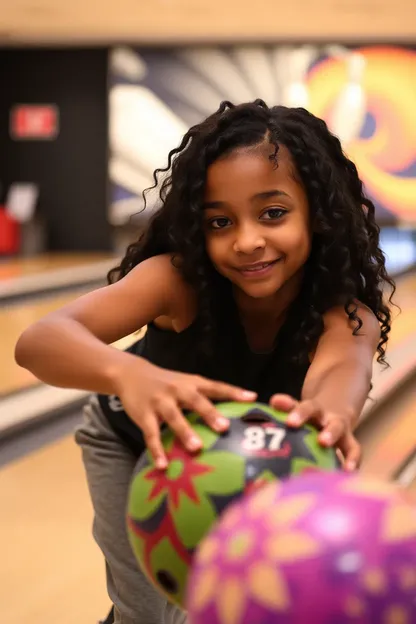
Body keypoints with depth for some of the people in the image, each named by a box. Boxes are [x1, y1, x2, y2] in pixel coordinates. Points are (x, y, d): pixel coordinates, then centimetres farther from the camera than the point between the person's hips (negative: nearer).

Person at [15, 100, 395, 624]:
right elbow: (40, 340, -52)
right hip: (134, 446, -1)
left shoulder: (347, 314, -32)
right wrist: (127, 373, -74)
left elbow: (341, 367, -56)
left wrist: (330, 414, -81)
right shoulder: (180, 279, -37)